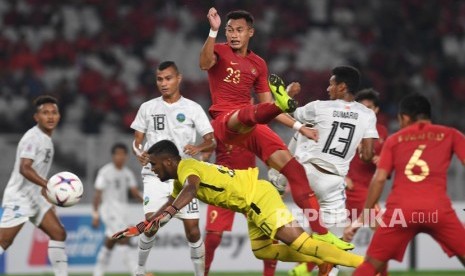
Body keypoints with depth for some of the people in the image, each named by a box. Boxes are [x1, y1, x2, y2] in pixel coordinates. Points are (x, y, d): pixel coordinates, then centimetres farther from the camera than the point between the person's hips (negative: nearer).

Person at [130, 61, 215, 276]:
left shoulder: (193, 109, 4)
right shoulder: (148, 108, 9)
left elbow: (211, 142, 2)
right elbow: (137, 140, 10)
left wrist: (198, 148, -20)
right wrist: (138, 152, -13)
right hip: (155, 175, 0)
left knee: (192, 229, -6)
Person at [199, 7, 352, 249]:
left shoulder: (258, 64, 18)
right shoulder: (219, 52, 3)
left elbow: (267, 106, 21)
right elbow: (205, 64, -23)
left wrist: (299, 127, 14)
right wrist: (213, 30, -34)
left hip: (251, 128, 5)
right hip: (224, 122, -5)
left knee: (293, 167, -5)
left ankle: (319, 231, -1)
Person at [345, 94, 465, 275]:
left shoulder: (394, 140, 16)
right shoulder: (449, 135, 15)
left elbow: (379, 179, 9)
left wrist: (364, 216, 13)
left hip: (400, 211, 1)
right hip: (438, 210, -1)